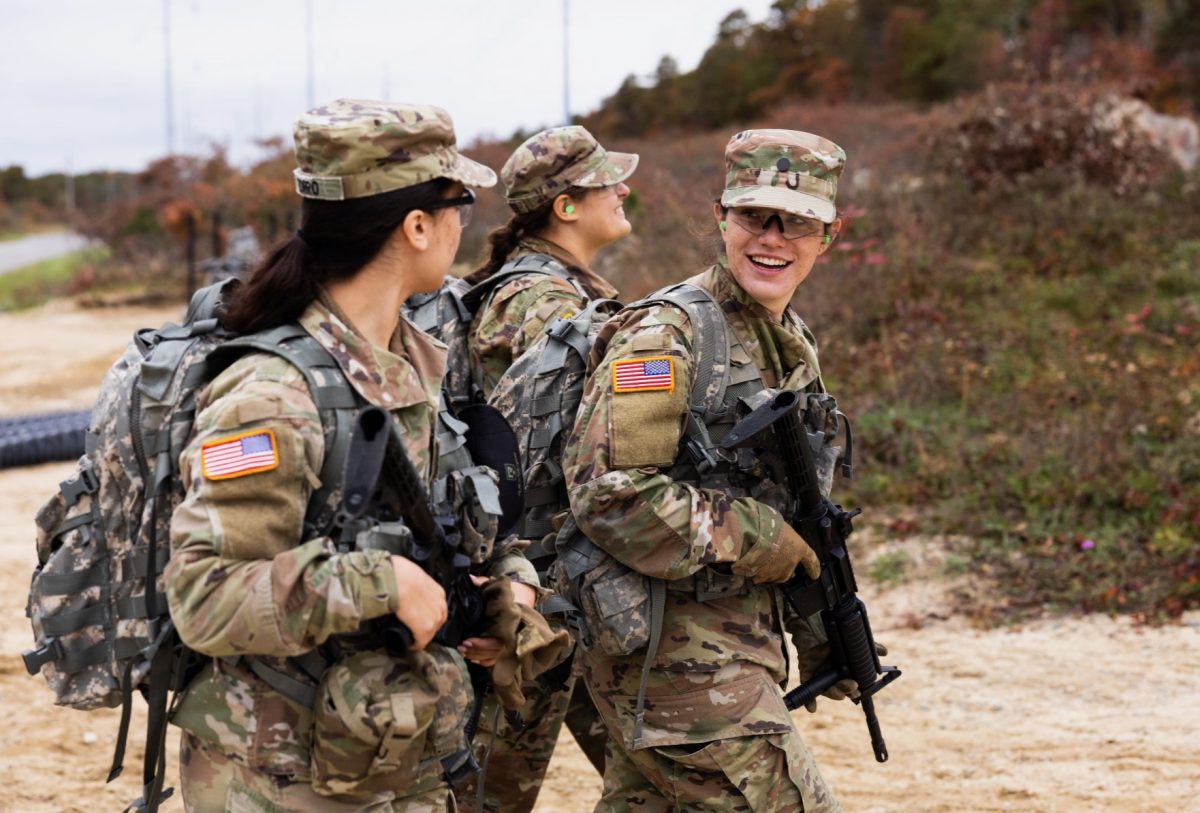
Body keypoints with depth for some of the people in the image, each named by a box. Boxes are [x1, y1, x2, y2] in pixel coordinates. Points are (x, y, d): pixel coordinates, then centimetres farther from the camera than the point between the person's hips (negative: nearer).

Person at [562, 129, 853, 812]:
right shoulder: (666, 335, -14)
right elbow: (608, 493, -23)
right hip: (677, 655, -9)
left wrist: (820, 637, 21)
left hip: (738, 645, 9)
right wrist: (749, 537, -18)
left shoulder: (796, 346, 14)